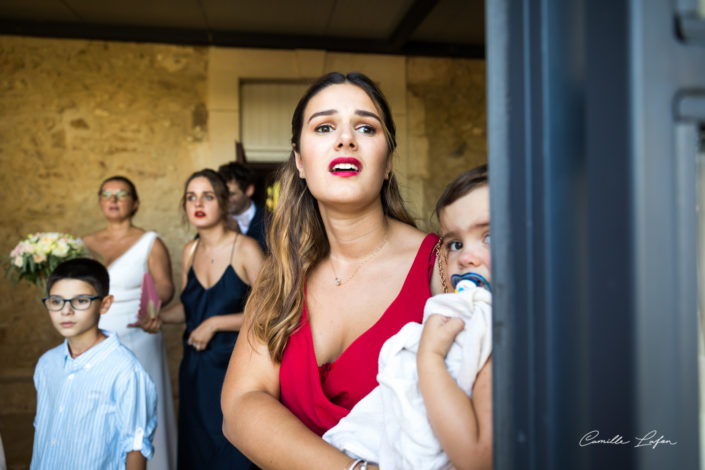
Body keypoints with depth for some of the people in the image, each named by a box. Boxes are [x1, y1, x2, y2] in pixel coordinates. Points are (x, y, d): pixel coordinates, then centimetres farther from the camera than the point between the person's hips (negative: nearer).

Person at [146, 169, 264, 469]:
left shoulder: (245, 249, -13)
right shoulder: (190, 252, 5)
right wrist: (160, 318, -2)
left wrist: (214, 323, -16)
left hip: (233, 366, -5)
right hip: (194, 367, 5)